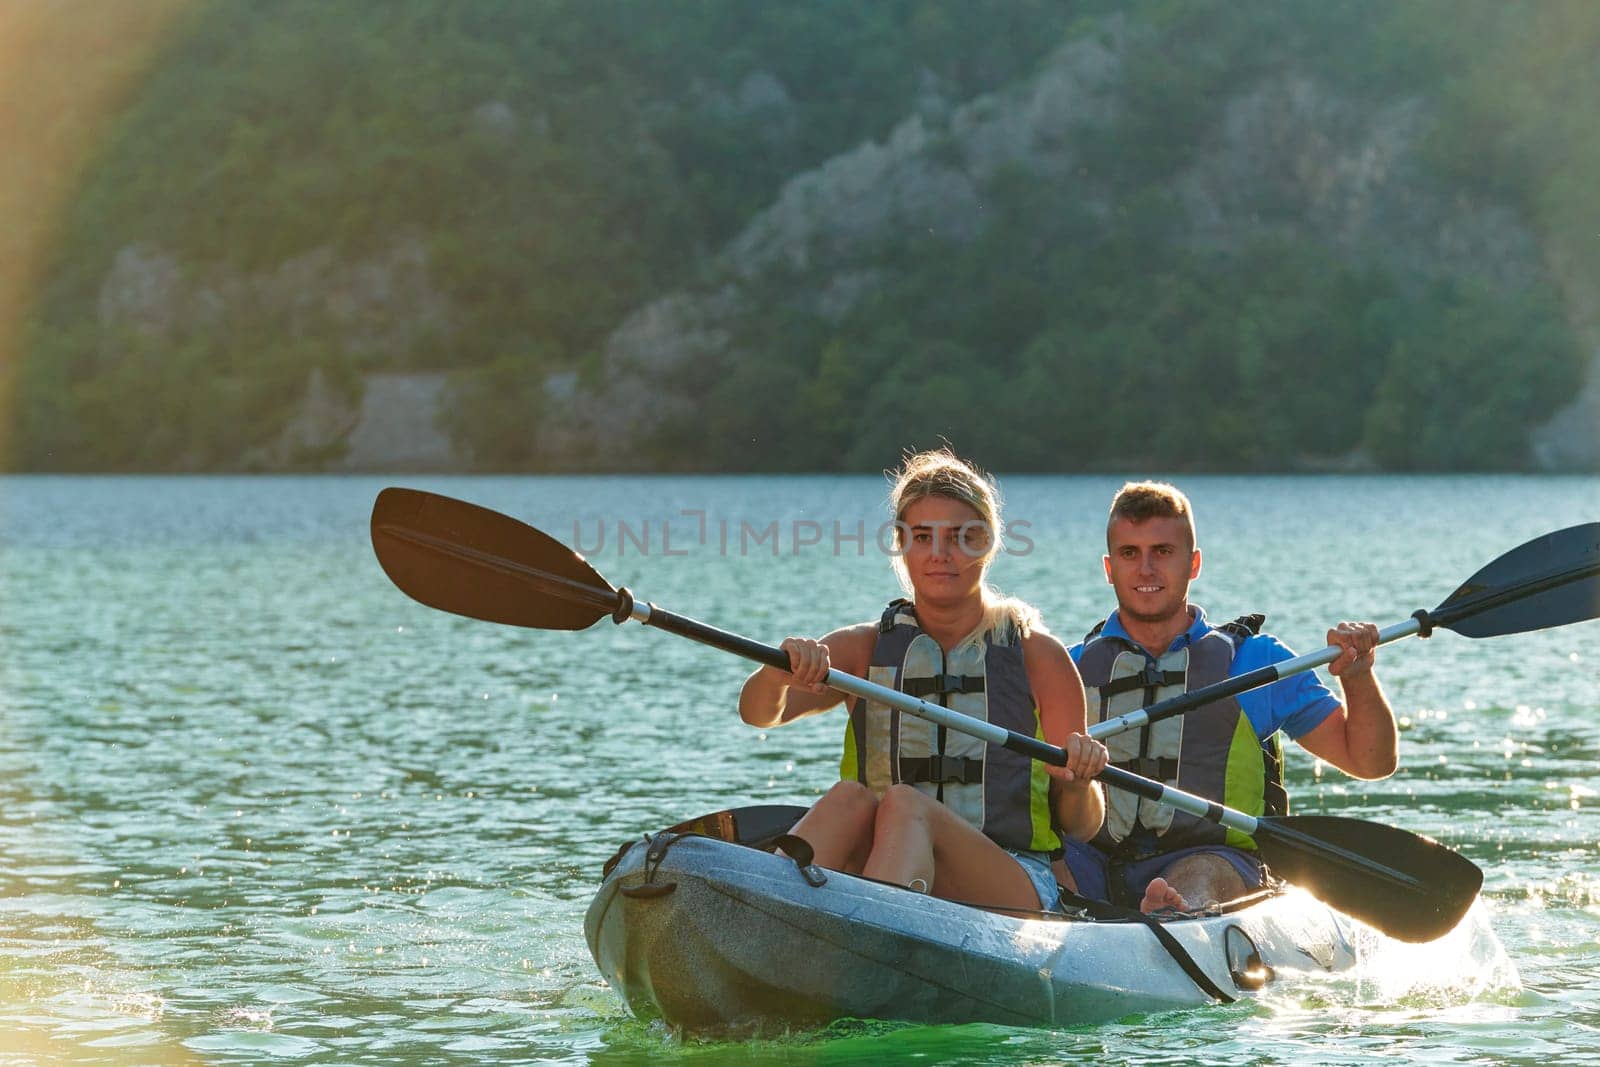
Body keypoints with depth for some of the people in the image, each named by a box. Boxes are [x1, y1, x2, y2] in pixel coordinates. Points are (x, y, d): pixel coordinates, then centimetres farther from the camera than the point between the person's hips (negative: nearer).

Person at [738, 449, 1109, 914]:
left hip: (1014, 887, -2)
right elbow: (758, 713, -5)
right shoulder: (863, 648, 14)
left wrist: (1079, 784, -14)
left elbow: (1082, 828, 9)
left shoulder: (1038, 657, 10)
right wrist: (782, 671, -27)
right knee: (849, 798, -30)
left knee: (905, 803, -32)